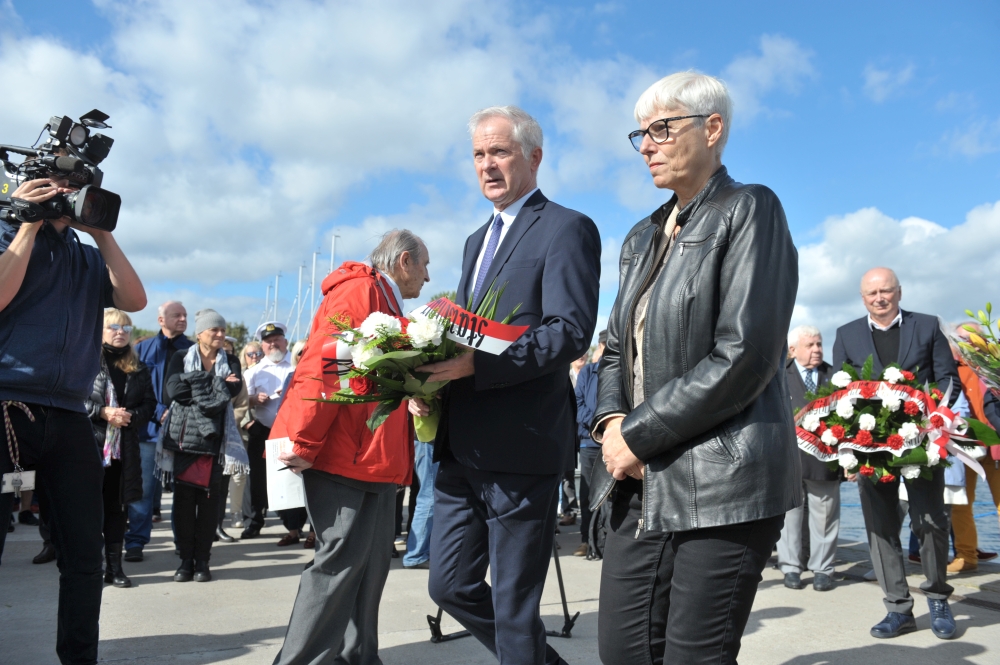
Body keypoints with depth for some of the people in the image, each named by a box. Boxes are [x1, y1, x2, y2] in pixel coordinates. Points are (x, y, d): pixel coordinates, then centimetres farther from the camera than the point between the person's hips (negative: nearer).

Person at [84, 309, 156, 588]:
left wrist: (131, 416, -8)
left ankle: (114, 565, 14)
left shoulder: (138, 368, 13)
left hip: (123, 447, 4)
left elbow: (150, 403, 11)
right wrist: (103, 412, -15)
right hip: (90, 442, -4)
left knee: (117, 505, 8)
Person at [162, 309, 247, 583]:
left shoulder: (230, 361, 12)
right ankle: (186, 559, 9)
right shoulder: (181, 359, 8)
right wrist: (216, 383, -11)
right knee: (183, 498, -1)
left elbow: (233, 389, -8)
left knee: (209, 499, 1)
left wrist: (194, 385, -13)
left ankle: (202, 560, 9)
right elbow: (172, 390, -10)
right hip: (183, 437, -1)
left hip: (214, 439, 1)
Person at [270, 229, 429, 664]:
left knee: (371, 562, 11)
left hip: (376, 458, 10)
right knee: (342, 560, -6)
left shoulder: (386, 303, 21)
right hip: (344, 454, -10)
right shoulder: (359, 290, -10)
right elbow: (323, 365, -19)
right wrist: (302, 444, -21)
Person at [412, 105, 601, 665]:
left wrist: (477, 364, -27)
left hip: (520, 448, -8)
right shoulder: (478, 240, 20)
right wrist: (431, 379, 1)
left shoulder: (567, 229, -6)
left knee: (514, 605, 3)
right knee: (451, 586, 16)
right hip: (462, 448, 9)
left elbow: (571, 332, -18)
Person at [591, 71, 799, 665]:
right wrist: (611, 421, -2)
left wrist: (639, 435, -14)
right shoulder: (643, 237, 18)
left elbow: (743, 356, -16)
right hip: (642, 485, 7)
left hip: (722, 485, -7)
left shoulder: (749, 209, -6)